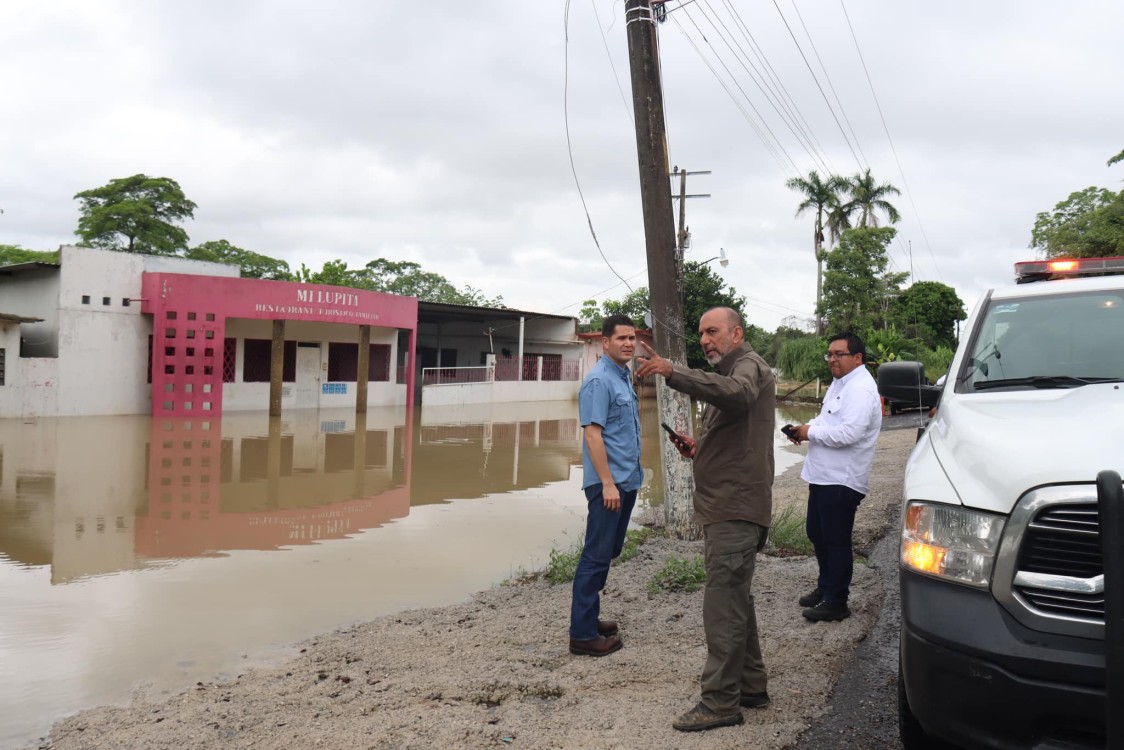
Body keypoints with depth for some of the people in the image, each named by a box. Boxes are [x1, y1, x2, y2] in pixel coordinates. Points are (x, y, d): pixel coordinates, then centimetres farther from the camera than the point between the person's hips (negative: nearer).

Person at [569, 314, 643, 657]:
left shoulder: (625, 376, 13)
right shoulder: (599, 380, -15)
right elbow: (593, 434, -19)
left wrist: (629, 477, 18)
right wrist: (608, 483, -22)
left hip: (627, 480, 9)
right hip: (608, 482, -9)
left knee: (608, 552, 15)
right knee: (597, 555, -5)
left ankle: (588, 618, 26)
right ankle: (582, 635, 2)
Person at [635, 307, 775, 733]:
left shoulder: (748, 365, -9)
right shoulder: (730, 371, 24)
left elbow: (736, 393, -36)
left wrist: (672, 373, -45)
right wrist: (699, 447, 11)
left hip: (736, 509, -11)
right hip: (727, 507, 11)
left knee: (723, 605, -10)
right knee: (736, 599, 17)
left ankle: (719, 703, -5)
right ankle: (751, 687, 28)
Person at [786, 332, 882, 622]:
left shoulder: (861, 389, -19)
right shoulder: (839, 383, 15)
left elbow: (847, 433, -29)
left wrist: (811, 432, -16)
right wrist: (808, 427, 5)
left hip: (842, 481, -10)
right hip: (823, 476, 10)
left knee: (836, 542, -1)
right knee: (817, 534, 20)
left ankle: (836, 602, 10)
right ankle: (825, 587, 36)